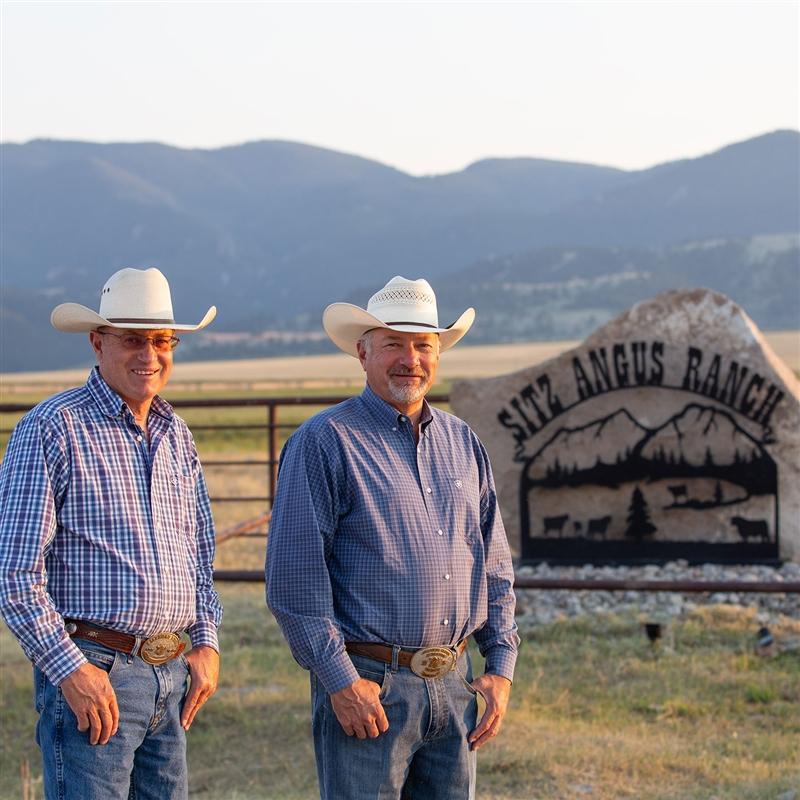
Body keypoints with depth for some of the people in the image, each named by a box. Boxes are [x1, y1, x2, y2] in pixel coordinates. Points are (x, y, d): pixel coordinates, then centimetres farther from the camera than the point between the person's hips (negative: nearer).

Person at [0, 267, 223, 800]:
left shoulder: (176, 435, 15)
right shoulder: (52, 429, -7)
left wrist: (207, 640, 11)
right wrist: (70, 669, -16)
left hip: (172, 676, 7)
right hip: (91, 673, -7)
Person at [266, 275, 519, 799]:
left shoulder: (462, 443, 13)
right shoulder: (325, 443, -6)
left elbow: (496, 566, 18)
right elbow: (294, 578, -11)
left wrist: (502, 667, 9)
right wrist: (340, 680, -15)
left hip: (454, 683, 6)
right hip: (367, 686, -6)